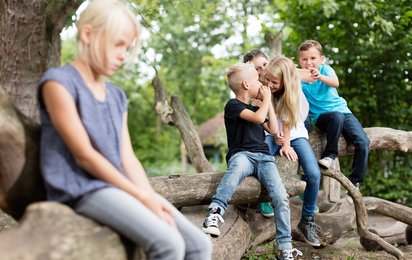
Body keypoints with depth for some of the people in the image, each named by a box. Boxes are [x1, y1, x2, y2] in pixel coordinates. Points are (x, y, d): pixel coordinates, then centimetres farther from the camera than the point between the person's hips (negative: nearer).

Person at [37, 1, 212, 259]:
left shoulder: (117, 96, 17)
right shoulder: (58, 82, -6)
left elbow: (127, 157, 10)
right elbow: (84, 155, -12)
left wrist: (152, 198, -8)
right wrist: (142, 197, -14)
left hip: (122, 188, 8)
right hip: (83, 190, -7)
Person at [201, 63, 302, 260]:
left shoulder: (255, 108, 27)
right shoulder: (233, 105, 3)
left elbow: (273, 129, 22)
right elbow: (259, 118, -11)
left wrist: (268, 102, 22)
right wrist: (266, 99, 7)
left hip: (263, 157, 6)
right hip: (241, 154, -6)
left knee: (281, 197, -15)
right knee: (239, 166, -44)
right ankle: (215, 213, -53)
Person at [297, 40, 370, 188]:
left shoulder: (325, 69, -4)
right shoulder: (301, 77, -5)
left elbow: (335, 83, -25)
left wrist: (321, 77, -44)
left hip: (343, 110, 2)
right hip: (321, 116, -2)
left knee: (363, 142, -15)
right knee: (337, 116, -37)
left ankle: (354, 181, -1)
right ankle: (330, 155, -20)